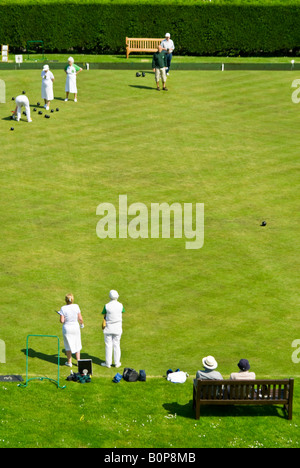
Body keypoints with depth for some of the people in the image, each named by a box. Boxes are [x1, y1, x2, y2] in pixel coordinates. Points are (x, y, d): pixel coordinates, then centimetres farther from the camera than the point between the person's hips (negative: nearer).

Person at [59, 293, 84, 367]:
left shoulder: (63, 308, -15)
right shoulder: (76, 306, -10)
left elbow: (62, 321, -15)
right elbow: (80, 318, -7)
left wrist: (61, 316, 6)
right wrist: (82, 324, 13)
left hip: (67, 328, -1)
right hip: (75, 327, 1)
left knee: (68, 345, 13)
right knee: (77, 345, 16)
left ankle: (69, 362, 22)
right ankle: (78, 361, 16)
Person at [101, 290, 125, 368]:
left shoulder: (107, 306, -15)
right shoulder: (120, 305, -8)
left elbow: (104, 315, -4)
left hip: (108, 328, -2)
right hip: (117, 328, 2)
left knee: (108, 345, 5)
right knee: (116, 345, 10)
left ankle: (108, 363, 10)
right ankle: (117, 363, 15)